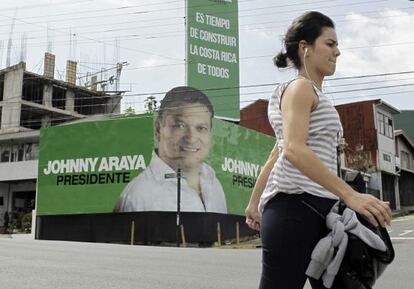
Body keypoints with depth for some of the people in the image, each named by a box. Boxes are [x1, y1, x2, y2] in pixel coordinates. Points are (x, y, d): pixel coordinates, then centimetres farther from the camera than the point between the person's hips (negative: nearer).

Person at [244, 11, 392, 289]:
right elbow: (293, 150, -22)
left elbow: (275, 156, 26)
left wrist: (254, 204, 27)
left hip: (317, 209, 10)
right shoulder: (300, 87, -4)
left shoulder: (313, 94, 24)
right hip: (297, 205, -10)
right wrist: (350, 195, -27)